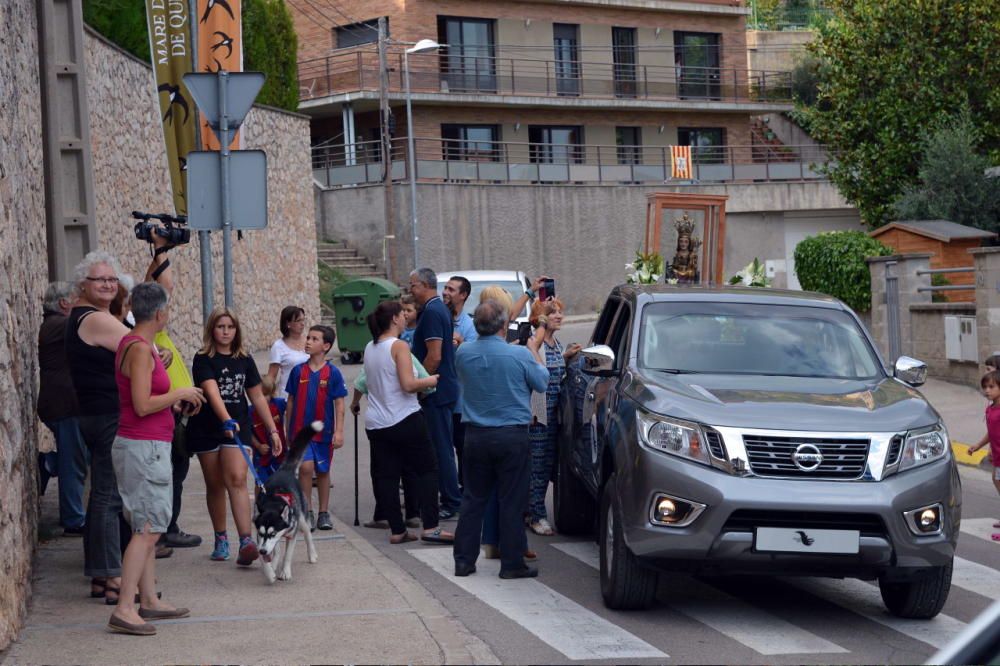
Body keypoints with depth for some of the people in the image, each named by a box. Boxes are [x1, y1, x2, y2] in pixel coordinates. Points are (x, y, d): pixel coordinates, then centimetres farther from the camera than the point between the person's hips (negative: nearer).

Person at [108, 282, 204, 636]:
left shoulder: (134, 344, 13)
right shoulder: (140, 349, -17)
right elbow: (143, 405, -22)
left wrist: (175, 401, 15)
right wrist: (180, 393, -10)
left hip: (145, 446, 10)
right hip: (144, 446, -10)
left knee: (147, 528, 14)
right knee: (147, 530, -11)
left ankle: (149, 600, 19)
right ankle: (124, 610, -13)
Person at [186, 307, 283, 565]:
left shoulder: (245, 360, 9)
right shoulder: (203, 360, -6)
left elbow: (257, 397, 14)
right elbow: (212, 392, -22)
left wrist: (272, 430, 12)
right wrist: (226, 420, -37)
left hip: (237, 428, 2)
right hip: (207, 429, -1)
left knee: (237, 480, -14)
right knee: (215, 485, 7)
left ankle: (246, 541, -24)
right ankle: (221, 539, 21)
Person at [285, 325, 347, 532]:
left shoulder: (332, 373, -4)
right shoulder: (298, 371, 1)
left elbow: (339, 404, -2)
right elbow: (291, 402, 9)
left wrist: (339, 431, -7)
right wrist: (288, 430, 11)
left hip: (323, 430, 0)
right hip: (300, 429, 0)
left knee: (323, 471, 10)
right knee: (306, 466, -14)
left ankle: (324, 513, 21)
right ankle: (307, 512, -4)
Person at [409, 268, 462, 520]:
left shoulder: (432, 313, -17)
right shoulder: (441, 309, 15)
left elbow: (434, 356, -23)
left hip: (436, 393, -10)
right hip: (445, 389, 10)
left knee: (441, 449, -6)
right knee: (442, 447, 14)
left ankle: (451, 503, -2)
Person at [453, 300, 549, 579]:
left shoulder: (463, 353, -3)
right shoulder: (519, 355, -14)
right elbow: (541, 382, 0)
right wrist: (535, 355, 18)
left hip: (476, 436, 4)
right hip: (511, 436, -4)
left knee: (473, 499, 12)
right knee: (512, 501, 3)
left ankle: (464, 560, 14)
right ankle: (512, 563, 6)